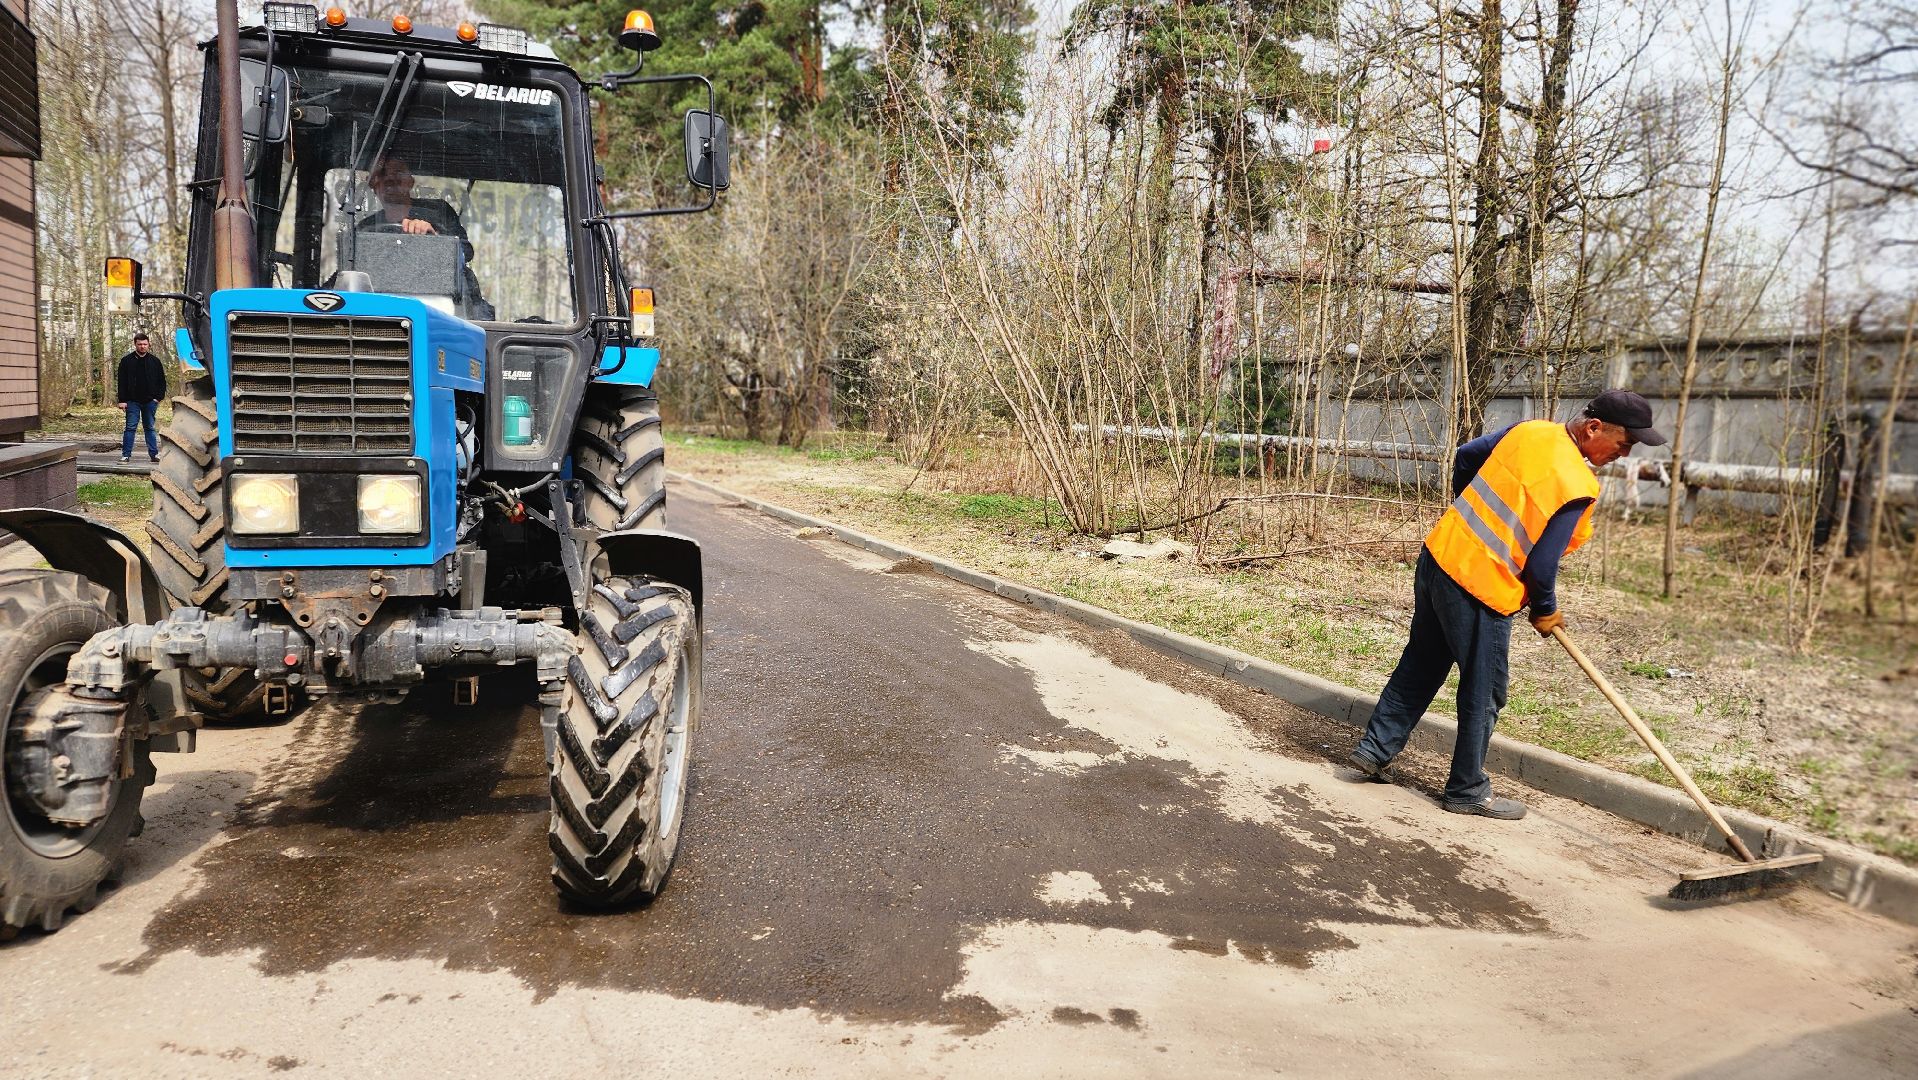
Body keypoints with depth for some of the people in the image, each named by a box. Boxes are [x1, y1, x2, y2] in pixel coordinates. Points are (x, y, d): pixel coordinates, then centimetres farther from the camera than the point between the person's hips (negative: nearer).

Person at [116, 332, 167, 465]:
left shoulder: (155, 361, 6)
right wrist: (122, 400, -6)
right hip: (132, 401, -1)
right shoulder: (126, 360, 1)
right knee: (130, 427, -1)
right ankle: (126, 455, 1)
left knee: (150, 428, 9)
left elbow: (162, 381, 9)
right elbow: (122, 382, 1)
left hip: (150, 401, 1)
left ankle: (154, 454, 11)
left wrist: (158, 397, -2)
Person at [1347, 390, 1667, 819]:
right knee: (1484, 693, 8)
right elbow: (1541, 564, -14)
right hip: (1481, 589, -8)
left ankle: (1375, 748, 28)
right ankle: (1468, 791, 20)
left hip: (1437, 555, 8)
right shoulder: (1578, 486, -18)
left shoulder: (1529, 430, 2)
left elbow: (1465, 456, 17)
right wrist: (1545, 611, 5)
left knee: (1420, 665, 21)